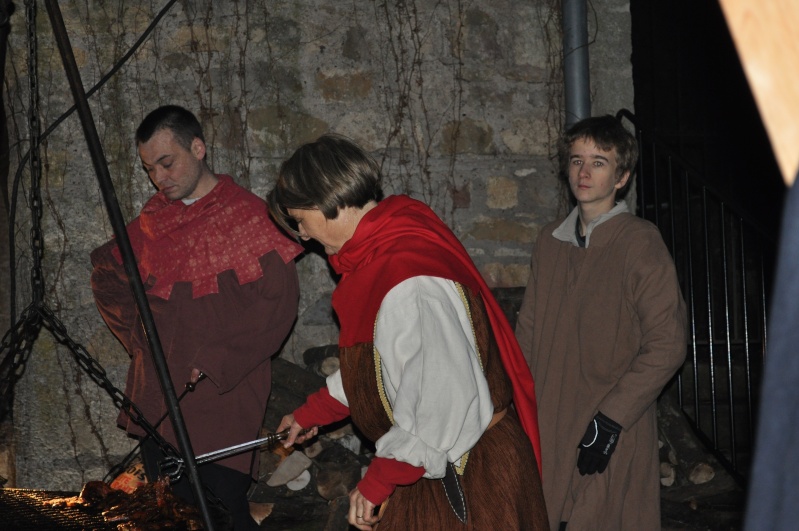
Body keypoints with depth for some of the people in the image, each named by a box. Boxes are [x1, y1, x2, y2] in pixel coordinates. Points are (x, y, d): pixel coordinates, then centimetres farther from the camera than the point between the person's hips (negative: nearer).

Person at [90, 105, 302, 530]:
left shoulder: (249, 217, -7)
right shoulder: (152, 221, 12)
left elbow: (277, 304, -14)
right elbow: (106, 275, 26)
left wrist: (215, 364, -14)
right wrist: (136, 331, 10)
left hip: (222, 402, -6)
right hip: (155, 401, 6)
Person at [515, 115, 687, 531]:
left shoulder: (640, 242, -9)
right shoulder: (551, 240, 10)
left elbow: (666, 345, -12)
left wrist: (610, 420, -15)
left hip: (614, 436, -5)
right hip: (545, 429, 6)